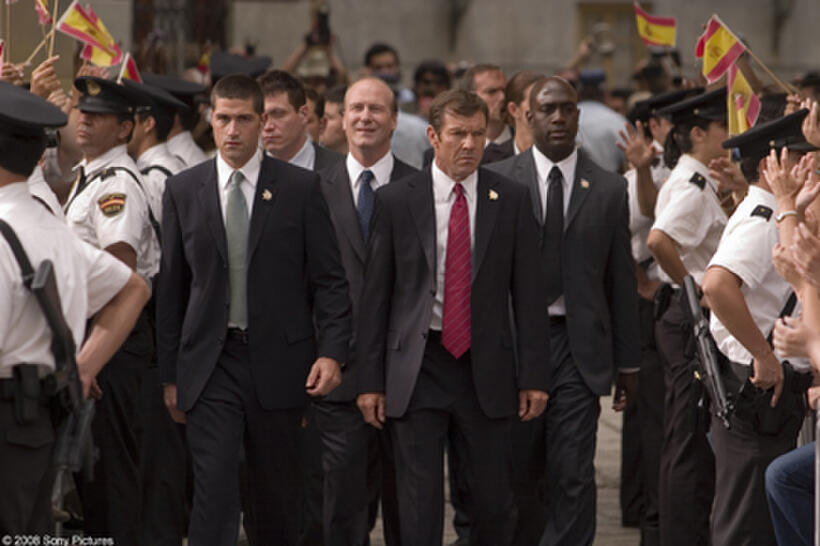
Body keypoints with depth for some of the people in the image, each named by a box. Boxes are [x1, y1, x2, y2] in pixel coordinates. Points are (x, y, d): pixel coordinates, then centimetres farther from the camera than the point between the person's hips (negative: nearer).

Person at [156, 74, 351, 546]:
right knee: (214, 489, -10)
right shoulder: (183, 191, 6)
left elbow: (330, 278, 1)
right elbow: (171, 288, 9)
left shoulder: (300, 188, 2)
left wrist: (332, 351, -11)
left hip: (278, 361, 0)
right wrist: (170, 374, 7)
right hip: (210, 363, 0)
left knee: (278, 493, 9)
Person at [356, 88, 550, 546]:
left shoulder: (511, 200, 3)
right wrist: (370, 381, -2)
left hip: (486, 369, 1)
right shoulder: (396, 201, 1)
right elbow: (375, 296, 2)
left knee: (494, 500, 4)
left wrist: (534, 375, -2)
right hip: (417, 367, -1)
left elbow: (529, 293, 3)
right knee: (420, 503, 0)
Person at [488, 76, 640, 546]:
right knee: (517, 474, 7)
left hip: (579, 346, 0)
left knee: (574, 478, -6)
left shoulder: (609, 189, 7)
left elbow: (622, 281, 8)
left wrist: (629, 361, 7)